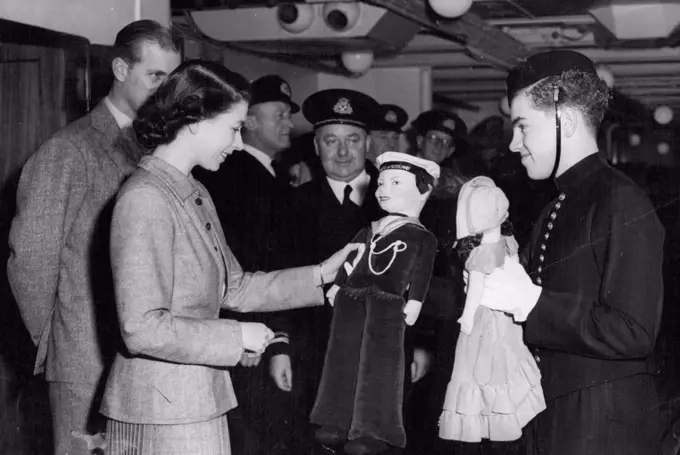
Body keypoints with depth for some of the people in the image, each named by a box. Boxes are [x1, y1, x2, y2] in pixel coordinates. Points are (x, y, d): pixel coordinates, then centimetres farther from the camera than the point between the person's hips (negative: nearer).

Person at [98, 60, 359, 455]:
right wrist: (237, 336, -14)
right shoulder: (145, 199, -18)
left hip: (200, 399, 9)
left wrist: (321, 274, 10)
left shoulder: (196, 194, 13)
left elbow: (234, 288, 14)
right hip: (161, 413, -9)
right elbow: (143, 329, -23)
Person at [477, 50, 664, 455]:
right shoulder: (554, 212, 13)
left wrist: (531, 301, -19)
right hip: (549, 421, 8)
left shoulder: (622, 202, -15)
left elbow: (633, 333, -22)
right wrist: (500, 291, 1)